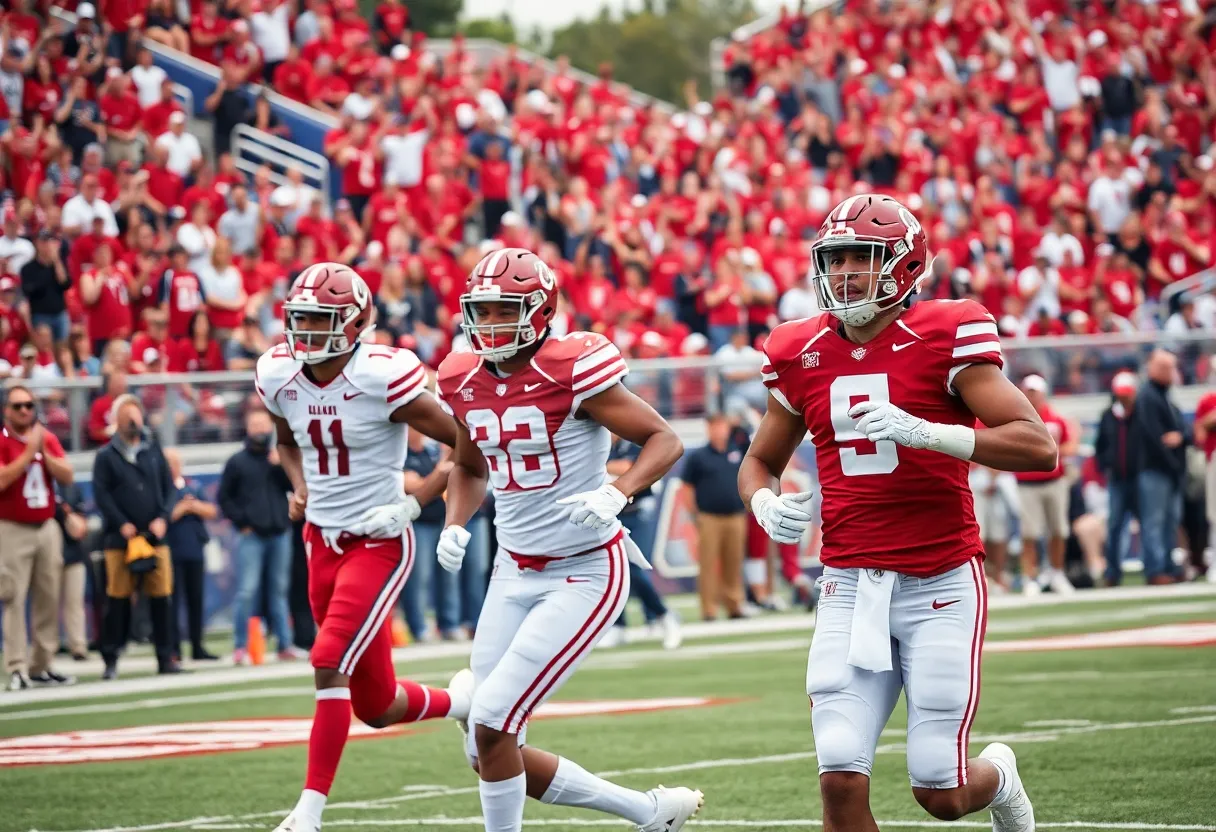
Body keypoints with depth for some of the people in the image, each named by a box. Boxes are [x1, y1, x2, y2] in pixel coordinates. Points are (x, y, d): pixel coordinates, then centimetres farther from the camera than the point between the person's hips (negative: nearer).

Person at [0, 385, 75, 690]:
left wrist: (44, 452, -11)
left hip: (47, 527, 6)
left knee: (49, 598, 7)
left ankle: (42, 665, 14)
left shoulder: (48, 439, 9)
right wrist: (28, 452, -19)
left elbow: (66, 476, 1)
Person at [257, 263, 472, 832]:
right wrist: (300, 488, 3)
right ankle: (467, 705, 43)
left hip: (379, 543, -7)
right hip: (323, 541, 7)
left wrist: (415, 503, -15)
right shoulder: (279, 376, -2)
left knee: (330, 665, -22)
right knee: (377, 708, 13)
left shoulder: (383, 379, -20)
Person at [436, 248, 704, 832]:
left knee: (491, 722, -17)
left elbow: (665, 440, -13)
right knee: (488, 755, 6)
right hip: (515, 572, 8)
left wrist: (616, 495, -29)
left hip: (585, 574, -8)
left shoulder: (572, 370, -16)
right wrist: (454, 525, 4)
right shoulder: (467, 382, 4)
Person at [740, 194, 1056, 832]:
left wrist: (923, 431, -27)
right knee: (841, 781, -10)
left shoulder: (945, 337, -8)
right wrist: (765, 504, -4)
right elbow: (760, 461, 20)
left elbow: (1038, 447, -16)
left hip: (941, 584, -3)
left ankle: (998, 777, 36)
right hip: (851, 584, 3)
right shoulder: (801, 355, 5)